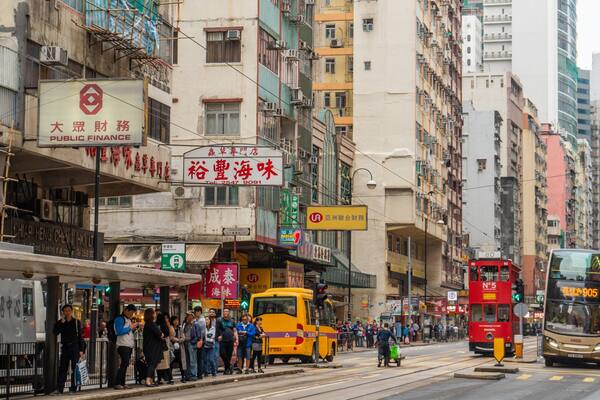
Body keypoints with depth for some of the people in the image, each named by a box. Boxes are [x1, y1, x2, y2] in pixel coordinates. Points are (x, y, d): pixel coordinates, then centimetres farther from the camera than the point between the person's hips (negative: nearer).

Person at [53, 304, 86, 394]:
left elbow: (80, 336, 1)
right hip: (65, 347, 2)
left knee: (74, 368, -1)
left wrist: (81, 350, -4)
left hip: (75, 347, -2)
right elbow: (55, 332, -7)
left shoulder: (76, 322, 2)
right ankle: (60, 388, -2)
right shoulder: (60, 322, 7)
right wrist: (61, 322, -14)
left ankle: (73, 388, 4)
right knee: (62, 368, -1)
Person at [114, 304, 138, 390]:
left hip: (129, 345, 9)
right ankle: (118, 384, -16)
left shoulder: (128, 319, 22)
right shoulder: (120, 319, -7)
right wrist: (130, 327, -12)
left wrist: (134, 328, 9)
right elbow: (119, 331, -19)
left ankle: (122, 384, 10)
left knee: (125, 364, 8)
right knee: (124, 363, -16)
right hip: (123, 345, -9)